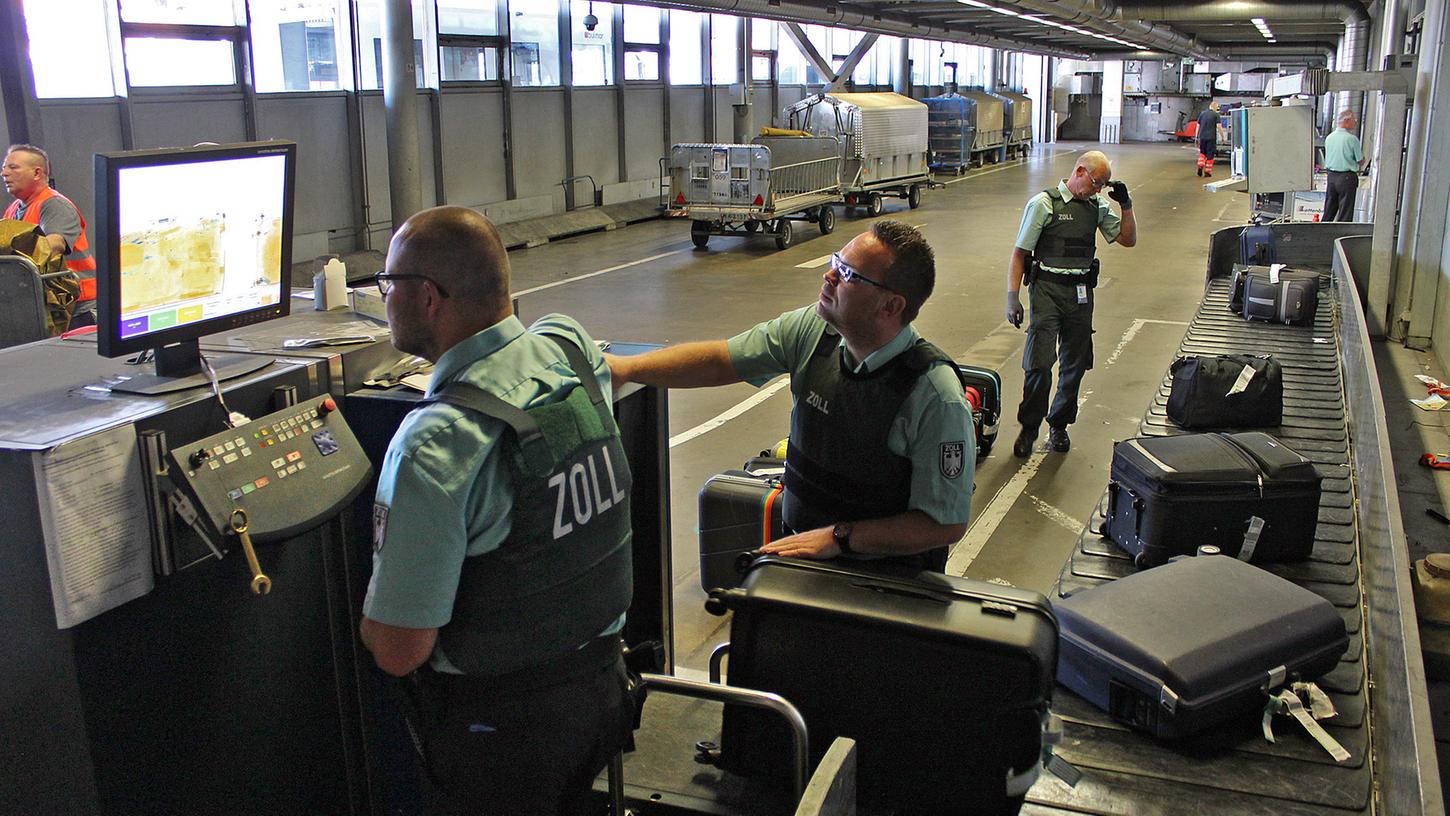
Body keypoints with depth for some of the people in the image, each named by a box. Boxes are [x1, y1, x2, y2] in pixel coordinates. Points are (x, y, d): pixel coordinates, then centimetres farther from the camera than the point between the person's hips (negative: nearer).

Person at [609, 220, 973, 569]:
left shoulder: (936, 395, -22)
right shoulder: (813, 329, -5)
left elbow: (947, 524, -18)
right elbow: (721, 360, 4)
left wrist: (839, 537, -21)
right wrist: (624, 367, -3)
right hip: (800, 548, 5)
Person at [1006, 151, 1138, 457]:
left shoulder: (1097, 206, 11)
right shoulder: (1043, 203, -4)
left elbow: (1128, 239, 19)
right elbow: (1020, 253, -3)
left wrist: (1126, 205, 5)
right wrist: (1012, 297, -10)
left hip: (1082, 292, 5)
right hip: (1047, 290, -5)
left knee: (1075, 364, 9)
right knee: (1039, 363, -12)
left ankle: (1059, 425, 26)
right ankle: (1028, 428, 3)